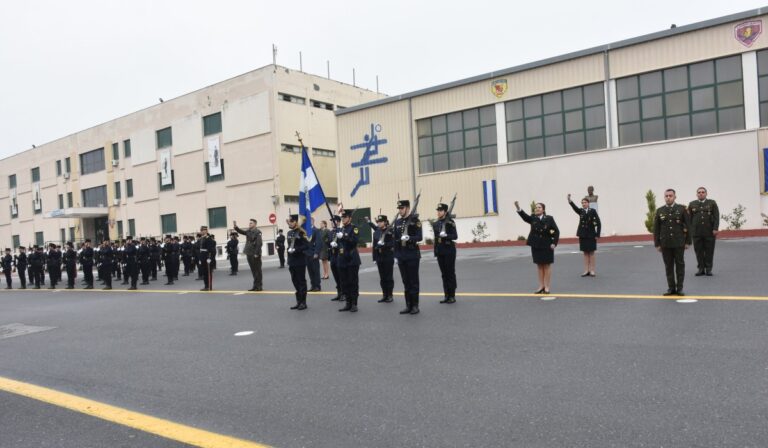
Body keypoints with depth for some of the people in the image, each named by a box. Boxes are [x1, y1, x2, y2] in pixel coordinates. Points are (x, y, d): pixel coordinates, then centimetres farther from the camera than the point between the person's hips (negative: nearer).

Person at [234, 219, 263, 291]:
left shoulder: (257, 232, -11)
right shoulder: (248, 231, 14)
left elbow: (259, 243, -17)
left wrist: (256, 253, -20)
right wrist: (236, 227, -7)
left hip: (255, 255, -8)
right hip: (249, 254, 8)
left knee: (257, 270, -1)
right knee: (253, 271, 12)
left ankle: (259, 286, 4)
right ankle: (255, 285, 19)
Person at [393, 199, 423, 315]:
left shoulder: (415, 220, -5)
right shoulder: (397, 222, 10)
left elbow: (419, 237, -12)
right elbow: (395, 239, 12)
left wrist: (409, 238, -30)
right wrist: (396, 255, 10)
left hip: (412, 256, -5)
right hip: (401, 256, 5)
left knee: (413, 282, 1)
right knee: (406, 282, 9)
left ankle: (415, 306, 8)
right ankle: (408, 305, 15)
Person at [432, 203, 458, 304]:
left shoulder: (450, 222, -7)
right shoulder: (435, 223, 9)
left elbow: (455, 236, -12)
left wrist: (446, 235, -29)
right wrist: (435, 251, 13)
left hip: (449, 250, -5)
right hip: (440, 251, 5)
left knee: (450, 273, 0)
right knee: (444, 274, 8)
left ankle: (452, 296, 6)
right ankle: (446, 295, 15)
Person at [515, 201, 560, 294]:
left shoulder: (549, 219, -6)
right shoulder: (533, 219, 0)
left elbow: (556, 231, -4)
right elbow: (525, 216, -20)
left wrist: (554, 243, -11)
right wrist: (518, 208, -37)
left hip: (547, 245, -3)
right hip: (536, 245, 3)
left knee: (547, 266, 5)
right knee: (539, 266, 10)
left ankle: (547, 287, 12)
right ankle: (541, 286, 19)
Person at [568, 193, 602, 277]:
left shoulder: (593, 211, -3)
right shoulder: (581, 211, 5)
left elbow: (598, 223, -5)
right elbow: (575, 207, -17)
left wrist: (597, 235, -9)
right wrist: (569, 200, -36)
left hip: (591, 235, -3)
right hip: (583, 235, 3)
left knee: (591, 253, 4)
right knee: (585, 253, 7)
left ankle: (592, 270, 9)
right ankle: (586, 270, 11)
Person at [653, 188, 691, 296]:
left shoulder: (682, 209, 1)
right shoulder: (659, 211, 5)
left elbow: (688, 226, 1)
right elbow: (656, 229, 6)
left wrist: (688, 242, -3)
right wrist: (657, 244, 2)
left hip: (679, 243, -1)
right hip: (665, 244, 1)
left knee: (680, 265, 5)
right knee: (668, 266, 6)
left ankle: (679, 288, 12)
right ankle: (671, 288, 13)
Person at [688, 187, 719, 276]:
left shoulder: (712, 203, 7)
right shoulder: (692, 204, 11)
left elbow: (716, 217, 0)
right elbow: (689, 218, 8)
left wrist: (715, 229, -10)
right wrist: (689, 230, 2)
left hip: (709, 232, -1)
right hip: (696, 232, 1)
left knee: (709, 251, 3)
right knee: (699, 251, 2)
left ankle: (708, 269, 11)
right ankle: (701, 268, 9)